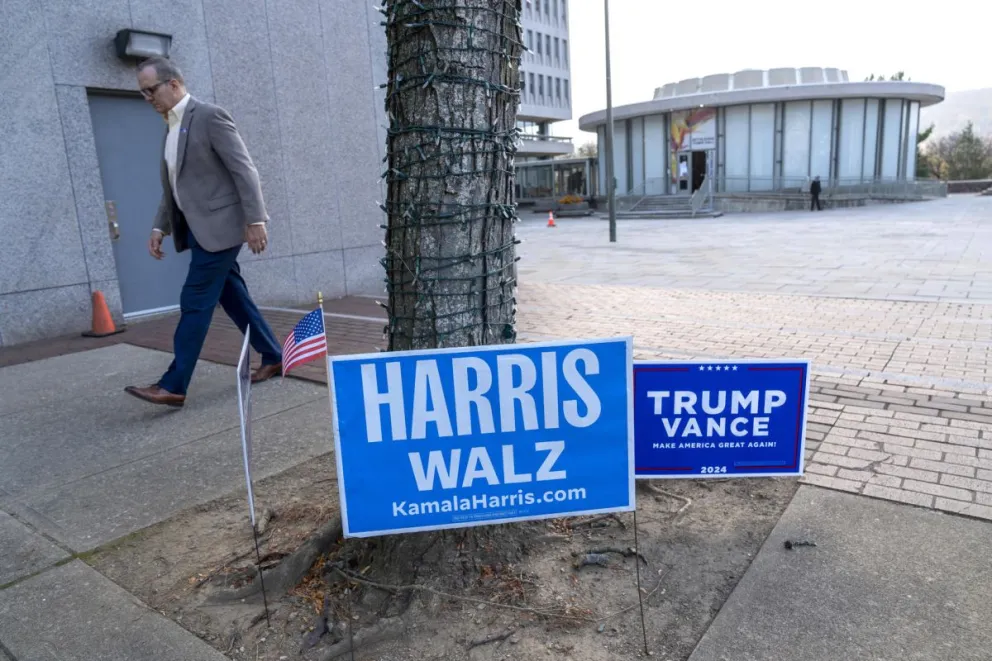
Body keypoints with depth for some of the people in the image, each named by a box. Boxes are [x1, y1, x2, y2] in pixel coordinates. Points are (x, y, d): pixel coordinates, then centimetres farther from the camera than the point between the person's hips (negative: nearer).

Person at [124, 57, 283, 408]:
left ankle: (173, 385, -4)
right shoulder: (171, 127, 17)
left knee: (195, 302, -8)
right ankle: (273, 357, 22)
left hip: (218, 225, -9)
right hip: (197, 228, 9)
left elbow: (244, 170, -15)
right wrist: (160, 227, 13)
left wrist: (256, 220, -21)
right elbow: (172, 186, 21)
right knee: (233, 297, 11)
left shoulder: (210, 116, -9)